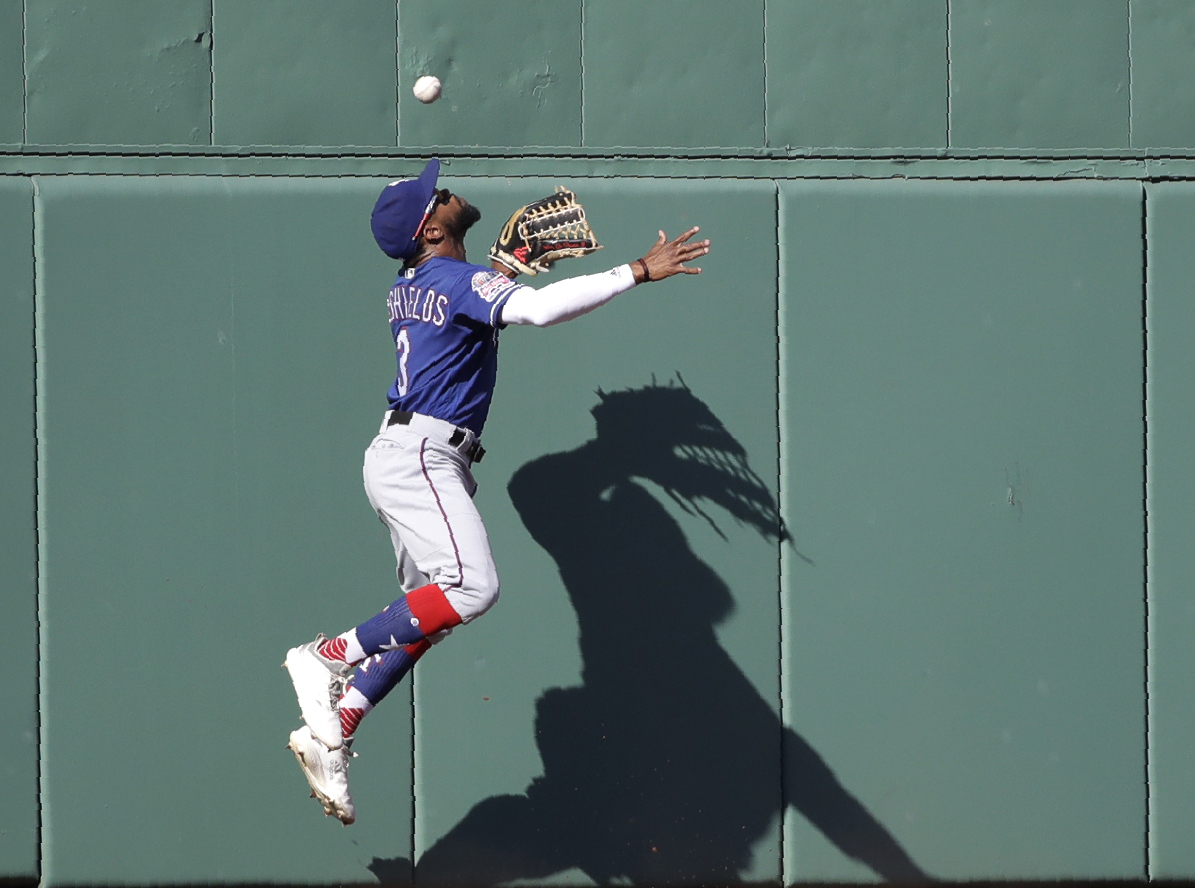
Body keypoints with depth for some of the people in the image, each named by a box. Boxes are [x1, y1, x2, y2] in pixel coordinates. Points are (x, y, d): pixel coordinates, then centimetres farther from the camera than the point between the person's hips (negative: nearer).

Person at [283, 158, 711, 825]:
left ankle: (330, 738, 5)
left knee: (426, 614, 8)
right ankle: (329, 657, -16)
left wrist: (502, 274, 34)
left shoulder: (410, 289, 17)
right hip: (419, 453, -10)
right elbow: (539, 308, -29)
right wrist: (638, 272, -30)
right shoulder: (461, 280, -11)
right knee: (471, 589, -23)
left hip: (407, 460, 10)